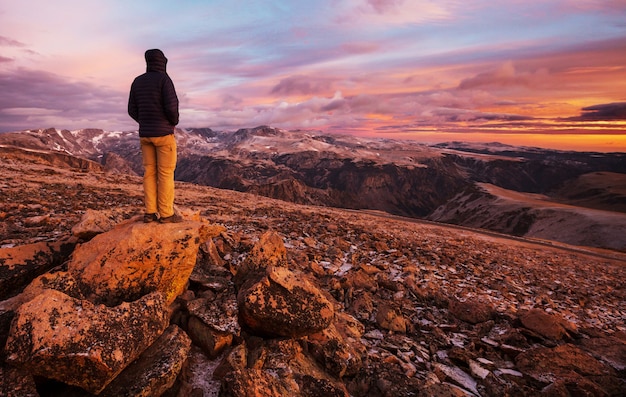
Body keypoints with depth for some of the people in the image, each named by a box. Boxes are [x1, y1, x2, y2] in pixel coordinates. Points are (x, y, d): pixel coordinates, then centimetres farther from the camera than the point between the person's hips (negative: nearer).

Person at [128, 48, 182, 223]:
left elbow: (132, 110, 9)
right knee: (166, 173, -3)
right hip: (163, 133, -6)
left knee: (149, 172, 8)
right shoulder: (164, 79, -9)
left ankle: (150, 212, 8)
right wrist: (174, 122, 1)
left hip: (145, 134, 6)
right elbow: (171, 106, -19)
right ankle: (166, 214, -1)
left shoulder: (137, 81, 11)